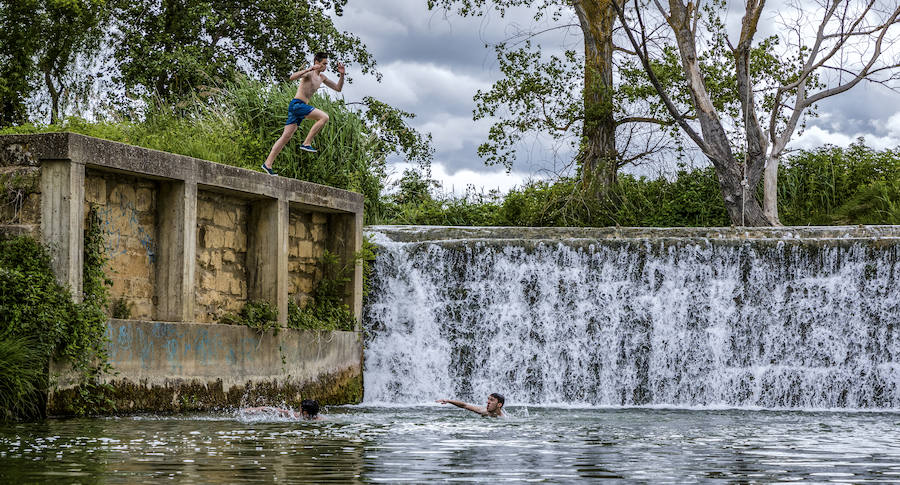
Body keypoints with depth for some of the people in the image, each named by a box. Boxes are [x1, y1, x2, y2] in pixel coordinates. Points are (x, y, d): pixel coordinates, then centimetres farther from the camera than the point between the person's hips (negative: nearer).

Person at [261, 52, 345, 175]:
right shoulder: (309, 73, -6)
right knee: (324, 117, -18)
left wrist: (342, 75, 9)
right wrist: (310, 69, -29)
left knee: (286, 137, 2)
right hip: (297, 104, -9)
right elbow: (292, 77, -24)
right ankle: (307, 143, -18)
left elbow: (338, 88, 26)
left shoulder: (321, 78, 21)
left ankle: (268, 163, -1)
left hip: (302, 107, 9)